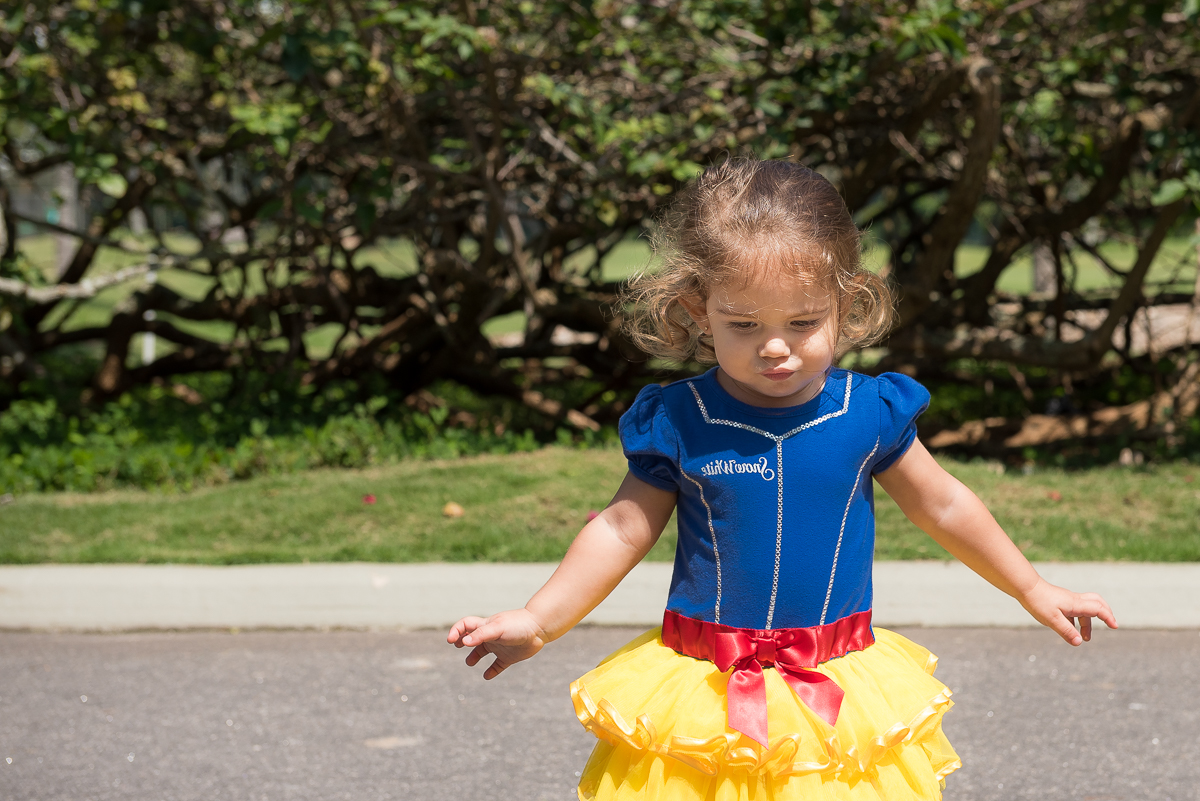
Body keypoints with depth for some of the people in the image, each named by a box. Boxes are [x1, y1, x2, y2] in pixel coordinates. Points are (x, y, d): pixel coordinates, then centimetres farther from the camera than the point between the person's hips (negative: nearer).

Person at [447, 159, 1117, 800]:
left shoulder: (869, 413, -5)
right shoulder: (677, 423, -8)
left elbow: (943, 507, 9)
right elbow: (622, 531, 3)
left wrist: (1033, 590, 17)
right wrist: (537, 622, -3)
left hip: (838, 698, 1)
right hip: (707, 698, -1)